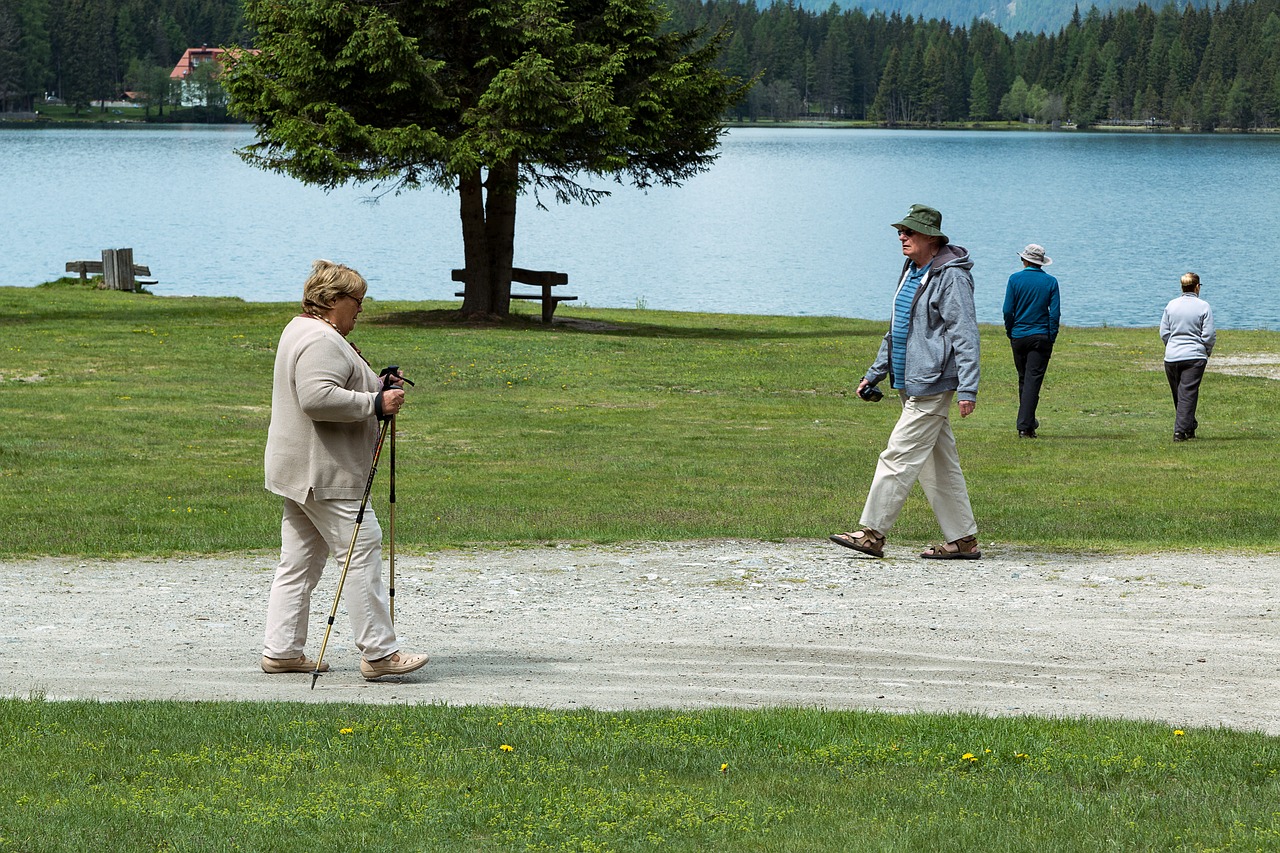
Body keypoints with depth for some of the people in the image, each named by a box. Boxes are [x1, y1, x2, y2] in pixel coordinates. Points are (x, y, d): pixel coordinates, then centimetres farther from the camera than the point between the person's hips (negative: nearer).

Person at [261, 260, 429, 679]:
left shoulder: (300, 330, 20)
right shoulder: (321, 341, -16)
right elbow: (317, 398, -29)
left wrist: (376, 387, 15)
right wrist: (375, 403, -22)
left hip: (298, 470, 11)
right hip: (324, 473, -11)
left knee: (299, 561, 11)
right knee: (362, 549, -10)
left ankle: (281, 650, 13)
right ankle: (378, 652, -10)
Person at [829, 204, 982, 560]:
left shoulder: (951, 277, -12)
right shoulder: (911, 272, 16)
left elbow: (965, 335, -16)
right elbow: (896, 330, 26)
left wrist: (968, 389, -22)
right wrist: (875, 374, 26)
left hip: (933, 384, -10)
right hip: (911, 383, 10)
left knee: (898, 457, -9)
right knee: (939, 463, 10)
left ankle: (872, 533, -6)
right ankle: (963, 540, 13)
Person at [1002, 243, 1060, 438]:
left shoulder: (1015, 279, -2)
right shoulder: (1050, 281, -1)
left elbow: (1008, 310, -4)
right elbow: (1055, 312, -4)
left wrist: (1010, 333, 9)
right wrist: (1051, 338, 3)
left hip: (1019, 336, 1)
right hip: (1041, 337, -1)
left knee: (1024, 380, 16)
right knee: (1033, 380, -4)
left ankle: (1028, 421, 26)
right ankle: (1025, 426, -12)